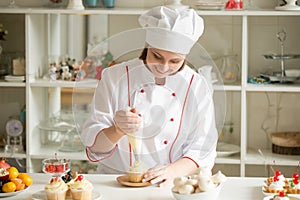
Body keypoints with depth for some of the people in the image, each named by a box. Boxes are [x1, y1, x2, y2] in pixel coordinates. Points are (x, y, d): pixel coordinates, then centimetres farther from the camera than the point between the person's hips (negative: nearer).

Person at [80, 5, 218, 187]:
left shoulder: (198, 87, 1)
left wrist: (173, 170, -20)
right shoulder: (115, 77, -2)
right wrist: (118, 130, -25)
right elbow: (94, 145, -4)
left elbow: (202, 150, -1)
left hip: (171, 186, 3)